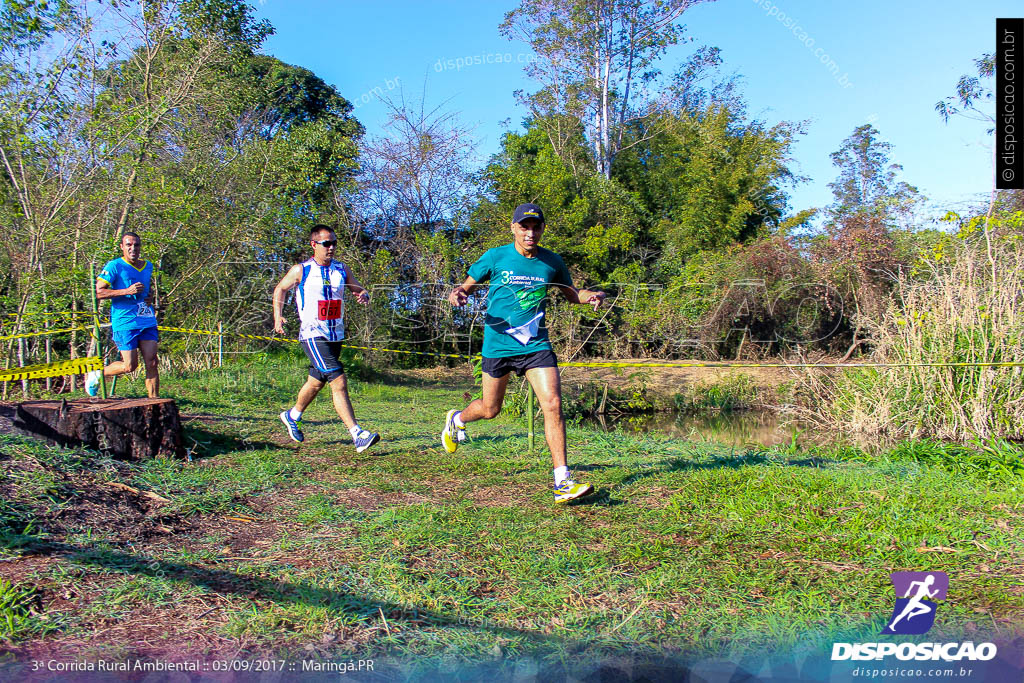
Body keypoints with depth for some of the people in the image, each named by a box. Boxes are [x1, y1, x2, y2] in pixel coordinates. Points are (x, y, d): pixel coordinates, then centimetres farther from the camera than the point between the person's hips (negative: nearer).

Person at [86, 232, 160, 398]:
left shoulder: (148, 266, 14)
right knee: (130, 366, -3)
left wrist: (150, 298, 10)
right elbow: (98, 292, -11)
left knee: (152, 363, -4)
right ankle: (96, 374, 23)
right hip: (125, 322, -5)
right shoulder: (115, 266, -5)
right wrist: (127, 291, -20)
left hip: (147, 321, 5)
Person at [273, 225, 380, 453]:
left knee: (316, 382, 20)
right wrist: (278, 316, 0)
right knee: (339, 382, -18)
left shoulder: (341, 269, 7)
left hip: (336, 335, 6)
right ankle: (357, 435, -20)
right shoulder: (301, 271, -4)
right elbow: (280, 289, 11)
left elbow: (359, 289, 16)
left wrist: (363, 295, -8)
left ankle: (292, 416, 46)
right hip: (313, 335, -6)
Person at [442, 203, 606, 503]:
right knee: (489, 410, 12)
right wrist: (458, 293, -18)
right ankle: (456, 419, 49)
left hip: (536, 345, 1)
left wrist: (590, 296, -5)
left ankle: (562, 481, -9)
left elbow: (570, 292, 17)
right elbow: (469, 284, 6)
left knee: (553, 405, -14)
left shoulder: (552, 262, 3)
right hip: (498, 344, -1)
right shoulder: (495, 257, -4)